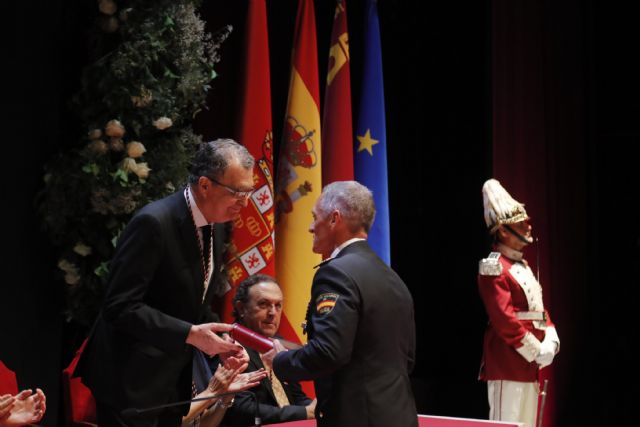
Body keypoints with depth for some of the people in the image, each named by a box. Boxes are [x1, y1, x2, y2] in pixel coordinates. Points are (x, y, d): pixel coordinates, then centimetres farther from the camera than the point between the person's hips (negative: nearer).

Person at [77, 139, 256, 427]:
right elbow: (120, 307, -23)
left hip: (175, 379, 8)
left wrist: (223, 341, -1)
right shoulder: (154, 223, -21)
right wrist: (189, 334, -28)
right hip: (131, 379, -8)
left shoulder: (215, 226, 6)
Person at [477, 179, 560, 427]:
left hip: (529, 363, 10)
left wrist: (550, 342, -1)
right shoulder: (494, 268, -13)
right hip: (508, 364, -10)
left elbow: (539, 309, 17)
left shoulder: (522, 266, 17)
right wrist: (537, 351, -17)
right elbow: (504, 319, -21)